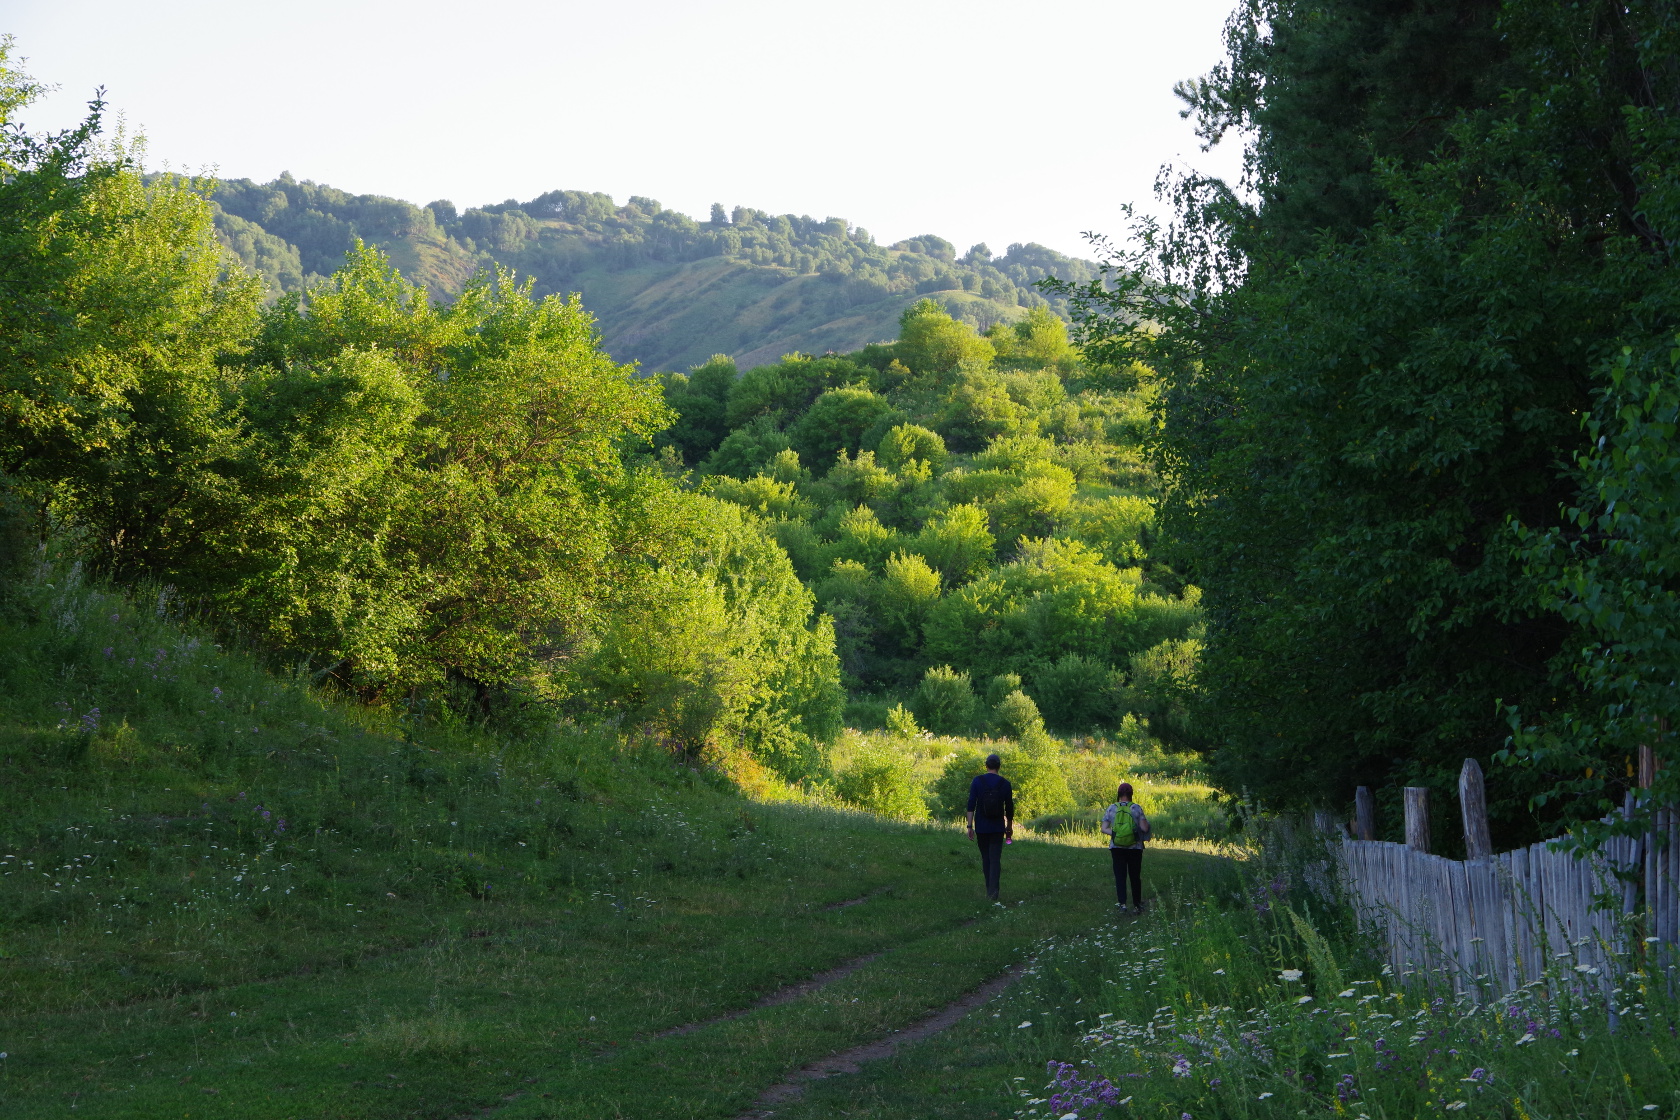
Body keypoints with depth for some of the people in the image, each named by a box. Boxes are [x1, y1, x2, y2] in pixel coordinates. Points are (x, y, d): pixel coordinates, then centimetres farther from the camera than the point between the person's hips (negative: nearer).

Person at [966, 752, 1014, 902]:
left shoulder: (977, 782, -3)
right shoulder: (1005, 783, -1)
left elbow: (971, 805, -8)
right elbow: (1009, 808, 5)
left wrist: (970, 826, -6)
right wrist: (1009, 827, 17)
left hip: (981, 827, 0)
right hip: (998, 828, 0)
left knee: (985, 858, 13)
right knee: (995, 859, -3)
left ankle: (989, 891, 20)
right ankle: (993, 892, -16)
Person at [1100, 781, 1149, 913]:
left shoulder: (1111, 809, -2)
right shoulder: (1136, 808, -8)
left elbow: (1104, 829, -5)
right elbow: (1144, 828, -10)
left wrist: (1113, 833, 8)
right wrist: (1145, 821, 10)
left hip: (1117, 848, 0)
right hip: (1135, 847, 0)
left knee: (1120, 876, 5)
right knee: (1135, 877, 11)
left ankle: (1122, 903, -9)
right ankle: (1137, 905, 17)